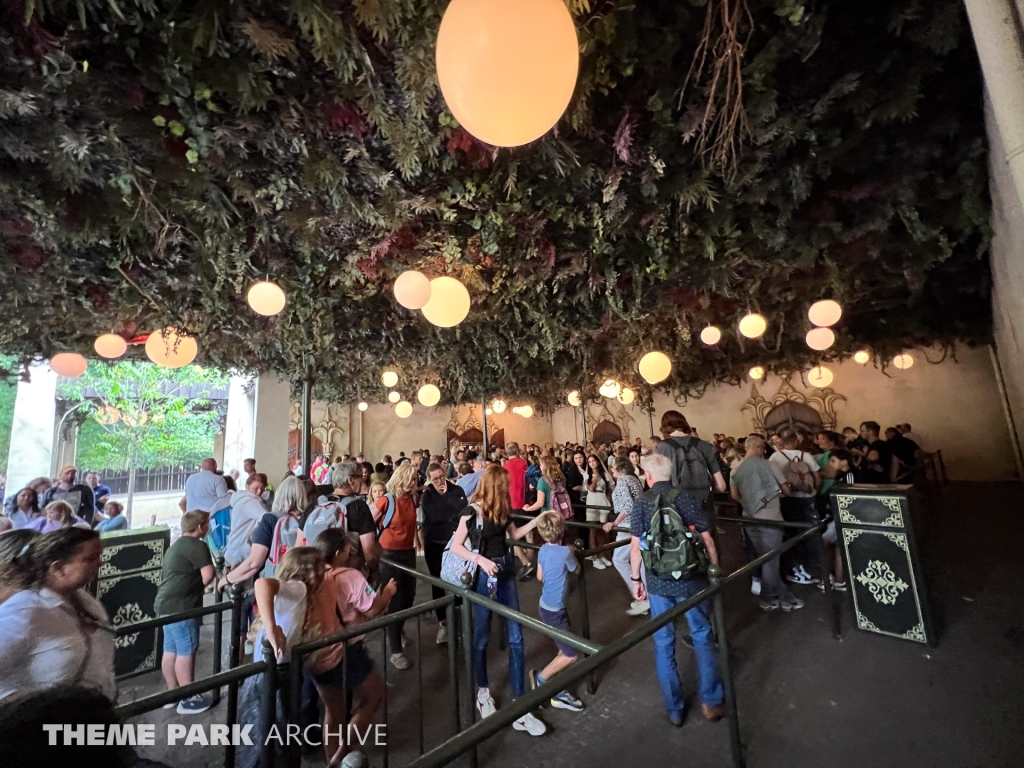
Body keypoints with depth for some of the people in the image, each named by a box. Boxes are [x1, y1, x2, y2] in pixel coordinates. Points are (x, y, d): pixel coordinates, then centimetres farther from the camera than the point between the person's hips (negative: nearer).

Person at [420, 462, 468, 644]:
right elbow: (433, 516, -19)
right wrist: (453, 514, -15)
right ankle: (442, 622, 21)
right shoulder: (426, 496, -5)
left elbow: (464, 509, -19)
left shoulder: (457, 490, -4)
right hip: (434, 544, 0)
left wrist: (447, 495, -18)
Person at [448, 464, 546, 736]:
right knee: (481, 637, 12)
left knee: (515, 637, 5)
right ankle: (483, 691, 36)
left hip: (506, 571, 6)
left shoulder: (503, 508, 2)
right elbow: (455, 547, -14)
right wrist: (481, 559, -27)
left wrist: (536, 520, 7)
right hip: (484, 575, -5)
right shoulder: (472, 510, -15)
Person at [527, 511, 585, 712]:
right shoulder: (565, 552, -23)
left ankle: (557, 692, 26)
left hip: (546, 605, 8)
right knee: (570, 654, 4)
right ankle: (540, 678, 16)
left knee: (564, 650, 18)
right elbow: (576, 570, -2)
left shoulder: (543, 549, -2)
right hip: (554, 610, -8)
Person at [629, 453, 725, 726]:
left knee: (663, 643, 14)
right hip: (690, 578, 1)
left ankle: (674, 709, 27)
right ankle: (711, 701, 32)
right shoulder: (687, 497, -5)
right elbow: (707, 540, -4)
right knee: (702, 637, 21)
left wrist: (636, 578, 4)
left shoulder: (641, 502, -7)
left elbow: (636, 545, -7)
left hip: (657, 581, 0)